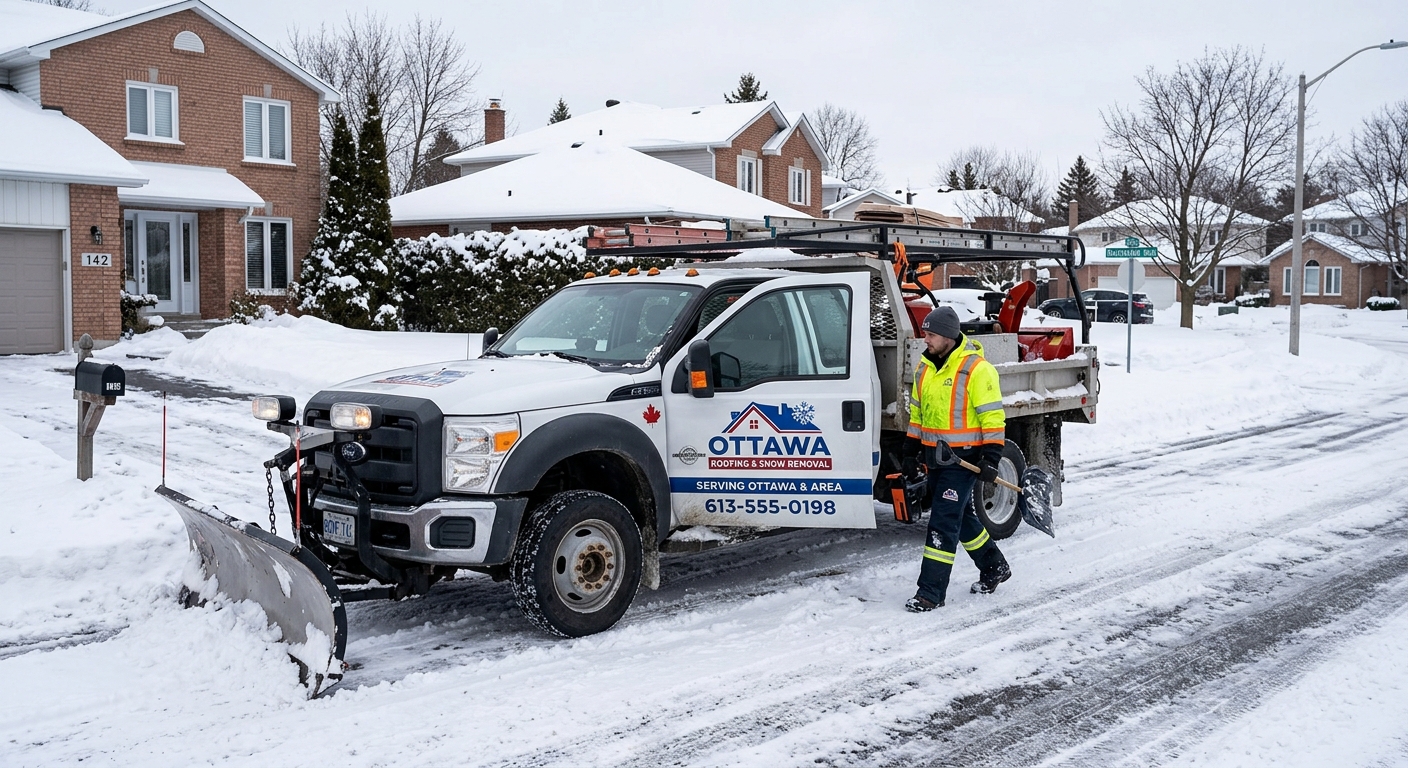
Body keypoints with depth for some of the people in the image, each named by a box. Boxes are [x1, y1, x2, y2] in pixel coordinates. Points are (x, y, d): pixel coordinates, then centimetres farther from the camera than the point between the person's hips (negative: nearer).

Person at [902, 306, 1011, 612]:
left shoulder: (976, 368, -15)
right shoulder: (926, 366, 9)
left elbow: (992, 415, -15)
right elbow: (917, 409, 19)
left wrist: (991, 456, -17)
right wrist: (911, 446, 17)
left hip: (963, 458, -8)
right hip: (935, 457, 8)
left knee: (943, 522, -8)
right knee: (961, 516, 19)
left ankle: (932, 591, -3)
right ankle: (994, 567, 36)